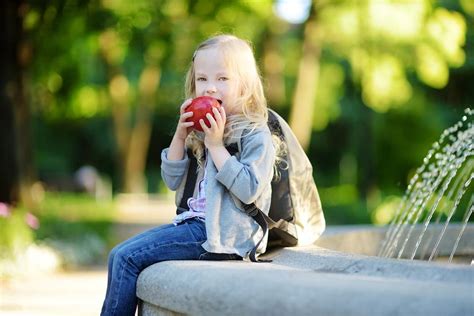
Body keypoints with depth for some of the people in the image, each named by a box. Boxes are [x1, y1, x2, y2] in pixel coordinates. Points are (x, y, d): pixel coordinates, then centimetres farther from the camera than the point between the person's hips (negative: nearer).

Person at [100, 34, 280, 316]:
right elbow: (173, 181, 12)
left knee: (128, 258, -13)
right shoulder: (200, 131, 13)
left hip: (224, 234, -8)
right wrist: (180, 136, -2)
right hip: (195, 221, 8)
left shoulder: (255, 134, -10)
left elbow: (248, 190, -22)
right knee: (119, 255, 2)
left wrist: (216, 145, -21)